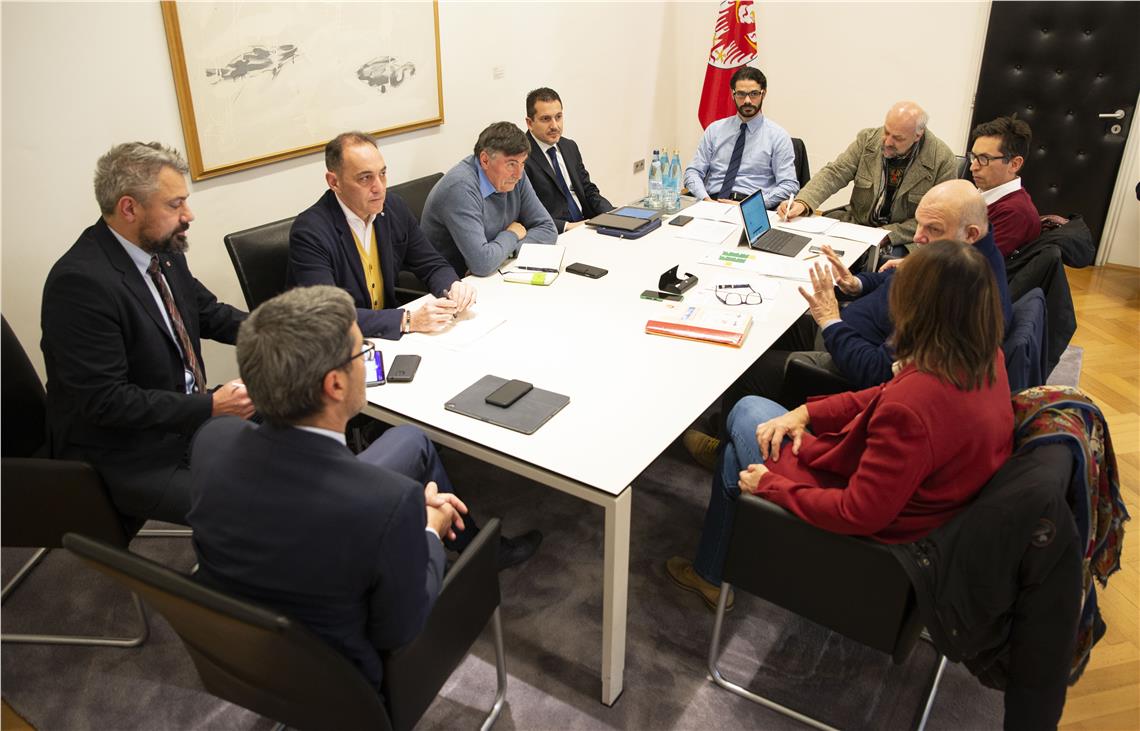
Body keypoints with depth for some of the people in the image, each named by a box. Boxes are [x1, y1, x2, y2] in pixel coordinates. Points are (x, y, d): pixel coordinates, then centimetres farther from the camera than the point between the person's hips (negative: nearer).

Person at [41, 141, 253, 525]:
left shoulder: (162, 251, 0)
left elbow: (210, 312, 14)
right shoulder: (80, 281, -24)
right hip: (127, 458, -8)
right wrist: (211, 405, -22)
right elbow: (106, 401, -24)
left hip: (186, 417, 8)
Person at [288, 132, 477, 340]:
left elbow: (432, 265, 9)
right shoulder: (309, 233, -18)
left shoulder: (395, 208, -1)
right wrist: (407, 321, -32)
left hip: (386, 338, 5)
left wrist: (453, 287, -14)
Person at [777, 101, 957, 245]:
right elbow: (834, 173, -7)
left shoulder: (942, 160, -10)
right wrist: (802, 202, -26)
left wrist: (888, 234, -20)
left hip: (903, 240, -3)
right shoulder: (868, 139, -1)